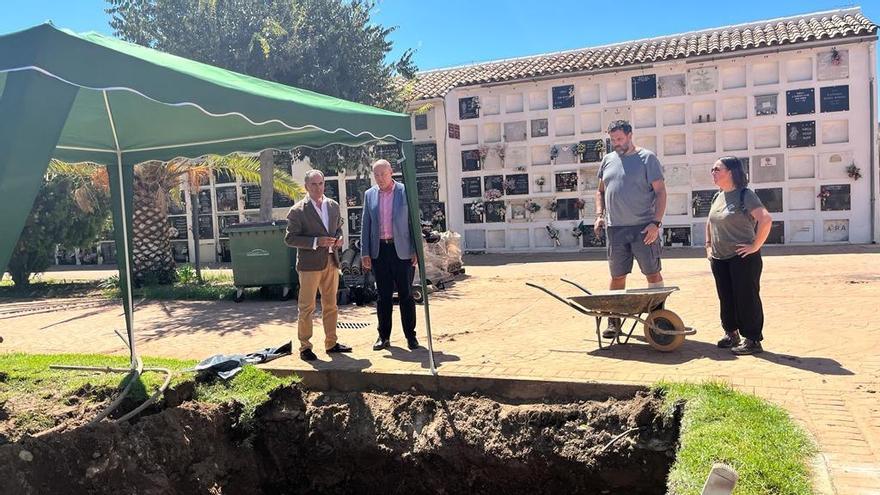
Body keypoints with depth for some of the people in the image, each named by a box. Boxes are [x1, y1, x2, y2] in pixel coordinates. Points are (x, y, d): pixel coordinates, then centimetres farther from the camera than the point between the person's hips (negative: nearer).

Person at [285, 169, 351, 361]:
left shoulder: (333, 205, 9)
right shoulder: (297, 211, -9)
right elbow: (290, 238, -10)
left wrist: (339, 238, -1)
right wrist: (316, 242, -20)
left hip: (331, 262, 6)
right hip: (310, 264, -6)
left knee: (331, 306, 13)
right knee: (306, 308, 1)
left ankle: (331, 343, 24)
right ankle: (305, 347, 10)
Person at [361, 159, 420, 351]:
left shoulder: (405, 191, 0)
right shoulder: (369, 195, 9)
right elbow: (365, 225, 10)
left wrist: (416, 250, -6)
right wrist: (365, 252, 3)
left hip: (402, 250, -2)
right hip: (379, 251, 2)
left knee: (406, 294, 3)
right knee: (383, 295, 7)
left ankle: (410, 335, 13)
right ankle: (384, 336, 16)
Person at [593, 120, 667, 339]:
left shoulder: (647, 158, -1)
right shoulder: (607, 160, 14)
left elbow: (660, 192, -5)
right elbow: (601, 191, 23)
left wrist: (656, 222, -15)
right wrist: (599, 215, 7)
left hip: (643, 228, -4)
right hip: (615, 228, 4)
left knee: (653, 273, 2)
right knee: (617, 276, 9)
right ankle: (613, 321, 17)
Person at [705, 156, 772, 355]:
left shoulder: (745, 195, -12)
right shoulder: (717, 197, 12)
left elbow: (766, 220, -23)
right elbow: (710, 223, 28)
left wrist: (755, 246, -19)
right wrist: (709, 245, 17)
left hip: (743, 258, -7)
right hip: (719, 259, 7)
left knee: (746, 298, -2)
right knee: (726, 299, 12)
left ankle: (753, 339, 8)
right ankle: (731, 334, 26)